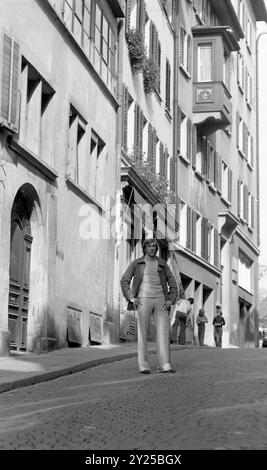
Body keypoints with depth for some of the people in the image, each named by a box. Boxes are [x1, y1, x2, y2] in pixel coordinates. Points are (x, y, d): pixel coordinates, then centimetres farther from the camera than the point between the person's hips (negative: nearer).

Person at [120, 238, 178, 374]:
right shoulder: (136, 263, 7)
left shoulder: (162, 264, 12)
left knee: (164, 332, -7)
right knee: (143, 333, -4)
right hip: (144, 300, -2)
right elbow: (124, 281, 4)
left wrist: (171, 300, -1)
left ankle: (164, 365, -7)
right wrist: (131, 298, -7)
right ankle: (143, 366, -1)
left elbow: (172, 284, 13)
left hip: (160, 301, 2)